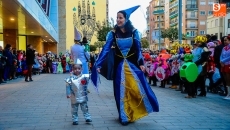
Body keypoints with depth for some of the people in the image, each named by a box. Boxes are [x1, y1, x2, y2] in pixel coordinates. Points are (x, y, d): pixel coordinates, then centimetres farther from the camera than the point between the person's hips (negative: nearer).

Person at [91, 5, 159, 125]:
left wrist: (141, 63, -5)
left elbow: (138, 49, 2)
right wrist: (98, 64, -14)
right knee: (121, 91, 4)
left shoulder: (134, 32, -2)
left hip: (132, 64, 0)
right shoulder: (113, 33, -3)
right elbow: (106, 49, -8)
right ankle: (124, 117, 16)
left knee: (138, 88, -3)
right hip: (119, 65, 0)